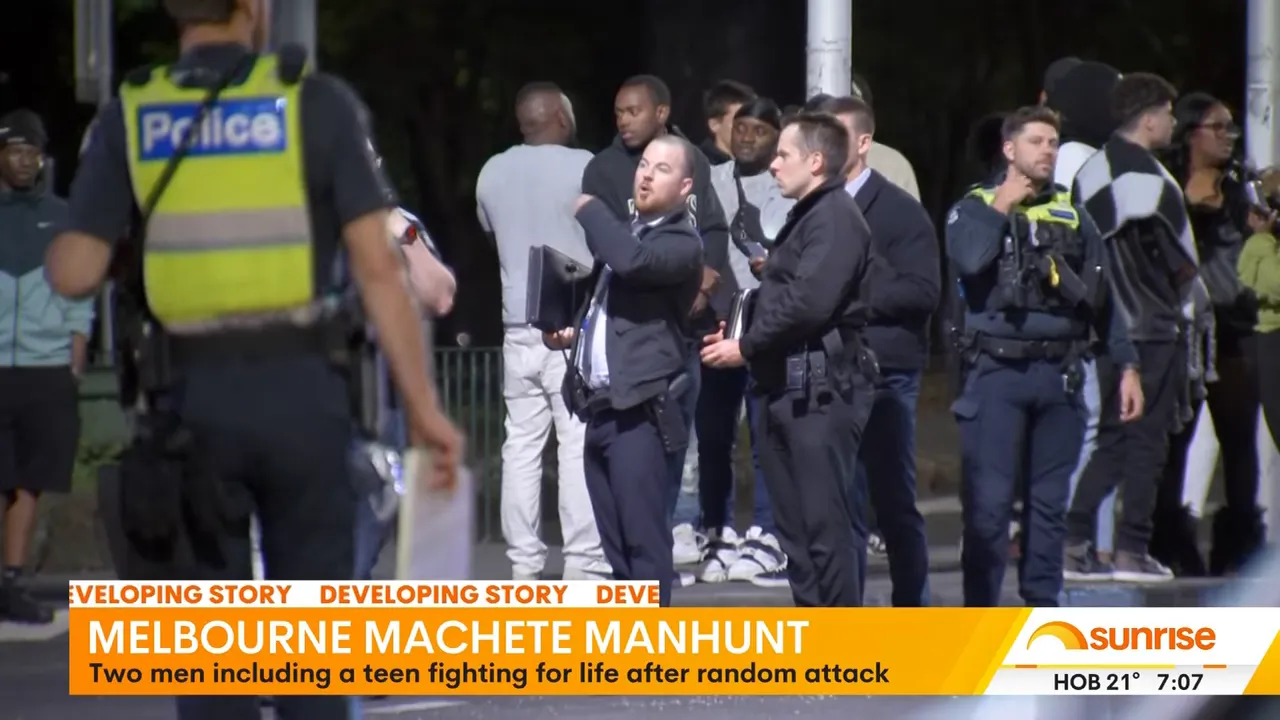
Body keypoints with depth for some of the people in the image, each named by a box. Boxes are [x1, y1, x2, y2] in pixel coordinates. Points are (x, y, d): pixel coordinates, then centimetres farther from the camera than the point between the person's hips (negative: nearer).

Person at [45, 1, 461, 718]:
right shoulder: (320, 104, -3)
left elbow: (74, 275, -4)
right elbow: (379, 266, -8)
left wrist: (63, 244, 21)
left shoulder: (129, 119, 1)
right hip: (300, 396, -1)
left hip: (193, 401, 1)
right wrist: (425, 408, -4)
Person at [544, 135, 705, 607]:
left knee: (643, 535, -10)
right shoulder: (628, 231, 21)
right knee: (616, 541, 10)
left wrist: (589, 210, -10)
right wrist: (573, 332, 12)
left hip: (639, 410, -9)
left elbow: (631, 260, -27)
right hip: (601, 407, 9)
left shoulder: (681, 244, -7)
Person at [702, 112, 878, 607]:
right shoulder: (807, 217, 21)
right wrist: (741, 336, 5)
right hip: (789, 387, 11)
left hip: (821, 388, -11)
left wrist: (746, 347, -12)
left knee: (826, 524, -10)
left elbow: (810, 303, -21)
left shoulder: (835, 217, -11)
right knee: (794, 524, 12)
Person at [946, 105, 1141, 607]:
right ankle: (980, 611, -4)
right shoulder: (976, 208, 3)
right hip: (997, 373, -4)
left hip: (1059, 375, 4)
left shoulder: (1071, 216, 14)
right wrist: (1002, 206, -8)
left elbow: (1102, 297, 13)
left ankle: (1042, 605, 13)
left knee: (1050, 503, 7)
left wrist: (1126, 366, 7)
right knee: (989, 502, -7)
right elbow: (969, 259, -20)